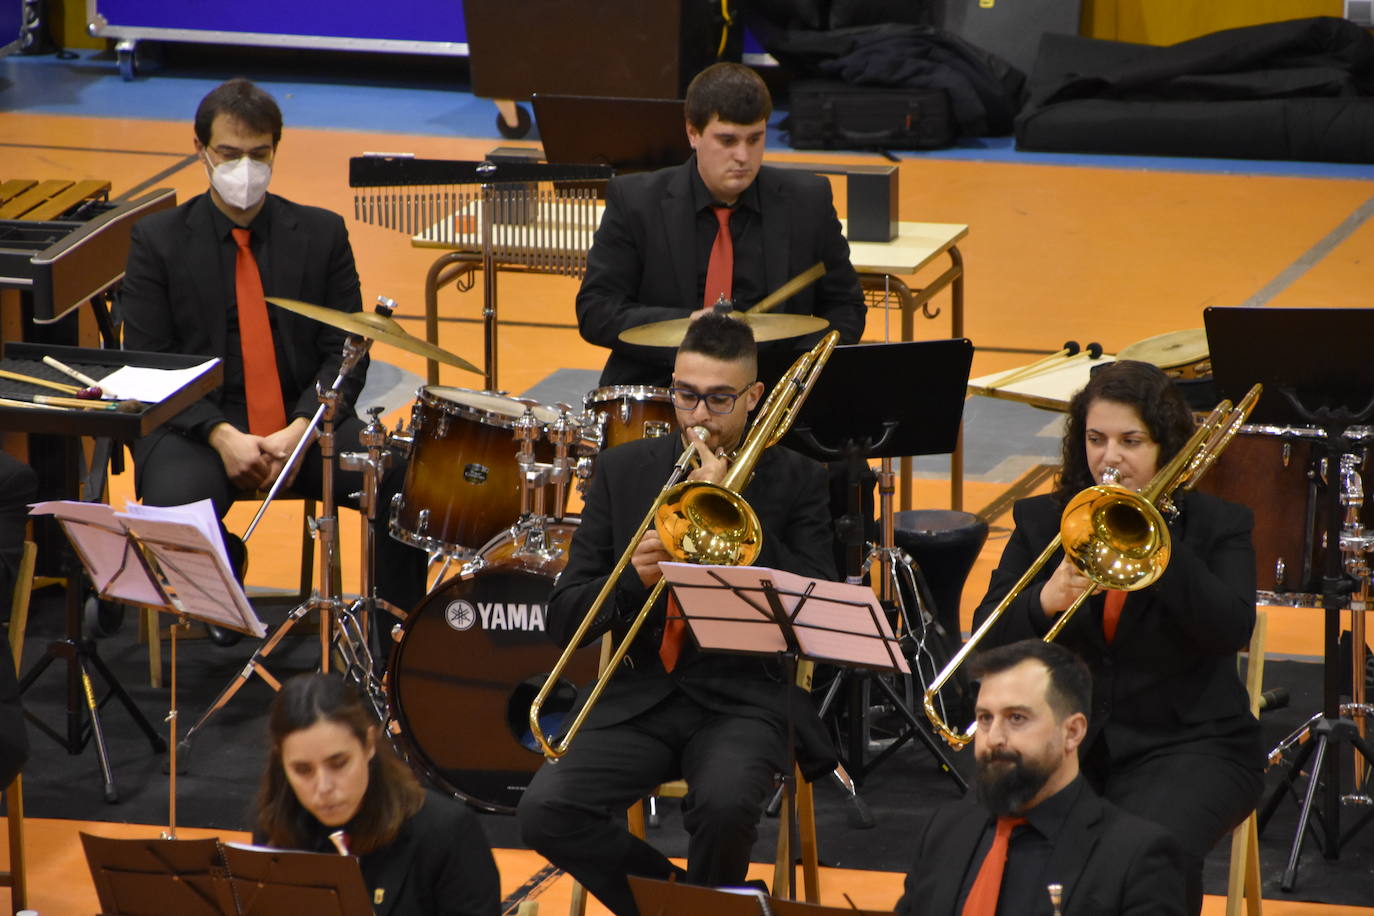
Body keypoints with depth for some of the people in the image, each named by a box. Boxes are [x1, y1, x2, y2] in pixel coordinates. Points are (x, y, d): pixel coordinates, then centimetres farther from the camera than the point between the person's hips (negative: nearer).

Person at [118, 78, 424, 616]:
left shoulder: (322, 234, 9)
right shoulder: (158, 241, 4)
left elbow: (345, 351, 5)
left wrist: (300, 430, -14)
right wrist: (220, 436, -17)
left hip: (304, 422, 2)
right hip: (194, 425, -2)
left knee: (402, 480, -25)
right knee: (176, 502, -35)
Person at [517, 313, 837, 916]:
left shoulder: (794, 480, 3)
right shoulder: (624, 471, 8)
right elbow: (565, 620, 6)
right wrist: (633, 580, -14)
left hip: (745, 697, -3)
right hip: (641, 693, 3)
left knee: (724, 805, -35)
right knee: (544, 811, -24)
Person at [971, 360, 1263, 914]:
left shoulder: (1217, 526, 5)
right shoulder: (1040, 522, 10)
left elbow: (1231, 631, -14)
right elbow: (988, 642, 1)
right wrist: (1046, 600, -19)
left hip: (1184, 744, -2)